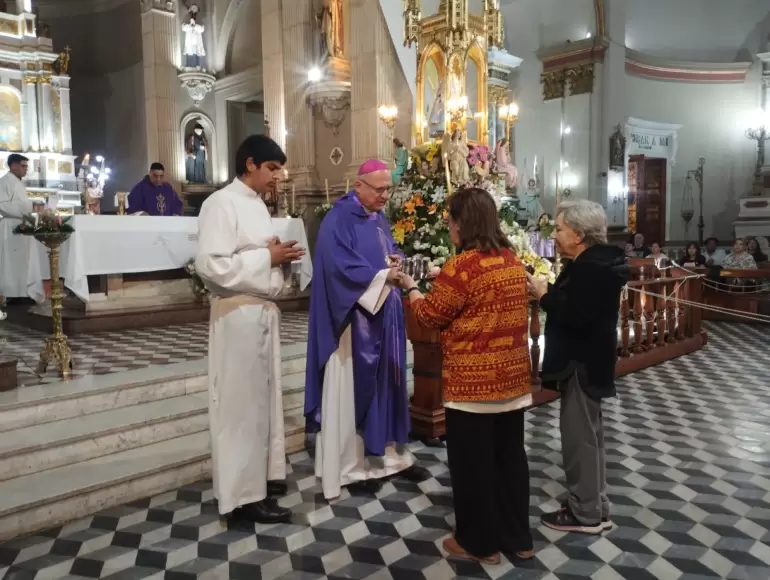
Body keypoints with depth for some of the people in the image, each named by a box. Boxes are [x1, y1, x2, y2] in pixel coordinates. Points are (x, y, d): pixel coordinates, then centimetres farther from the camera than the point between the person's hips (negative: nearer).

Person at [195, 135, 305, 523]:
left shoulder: (257, 204, 15)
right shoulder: (222, 203, -12)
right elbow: (210, 265, -23)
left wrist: (279, 257, 0)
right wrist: (267, 257, -16)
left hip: (263, 310, 9)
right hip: (238, 314, -9)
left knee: (263, 396, 15)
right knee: (242, 402, -2)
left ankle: (264, 475, 29)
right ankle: (244, 494, 10)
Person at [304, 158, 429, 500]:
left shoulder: (379, 218, 14)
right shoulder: (339, 219, -13)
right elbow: (340, 265, -23)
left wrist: (395, 260, -2)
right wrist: (383, 276, -28)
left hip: (384, 317, 9)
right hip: (355, 320, -9)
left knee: (387, 383, 14)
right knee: (354, 388, 0)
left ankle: (389, 453, 27)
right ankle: (352, 466, 12)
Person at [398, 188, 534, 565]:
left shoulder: (462, 266, -18)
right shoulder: (512, 260, 6)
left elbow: (429, 316, -8)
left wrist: (410, 286, 8)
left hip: (474, 382, -7)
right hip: (512, 378, 8)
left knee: (472, 461, 8)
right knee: (510, 455, 17)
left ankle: (479, 543, 23)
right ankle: (518, 538, 30)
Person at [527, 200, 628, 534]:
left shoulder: (590, 269, -21)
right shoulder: (595, 263, 12)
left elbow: (574, 317, -28)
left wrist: (543, 296, -17)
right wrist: (550, 293, 1)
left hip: (582, 363, -11)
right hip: (588, 359, 11)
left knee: (579, 435, 0)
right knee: (588, 433, 18)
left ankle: (585, 513, 13)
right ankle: (595, 505, 31)